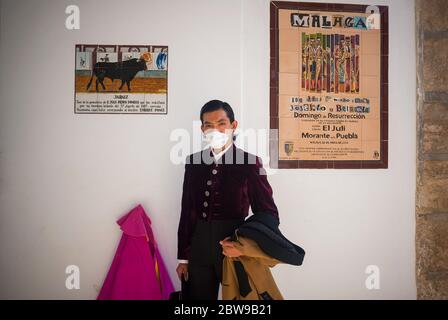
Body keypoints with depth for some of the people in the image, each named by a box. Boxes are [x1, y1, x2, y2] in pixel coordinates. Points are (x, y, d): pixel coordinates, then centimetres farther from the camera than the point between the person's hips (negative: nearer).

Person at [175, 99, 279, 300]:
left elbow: (269, 214, -5)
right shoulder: (193, 162, 4)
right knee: (198, 297, 14)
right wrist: (183, 257, 8)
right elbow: (187, 211, 7)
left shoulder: (250, 162, -7)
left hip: (235, 249, -3)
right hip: (199, 250, 3)